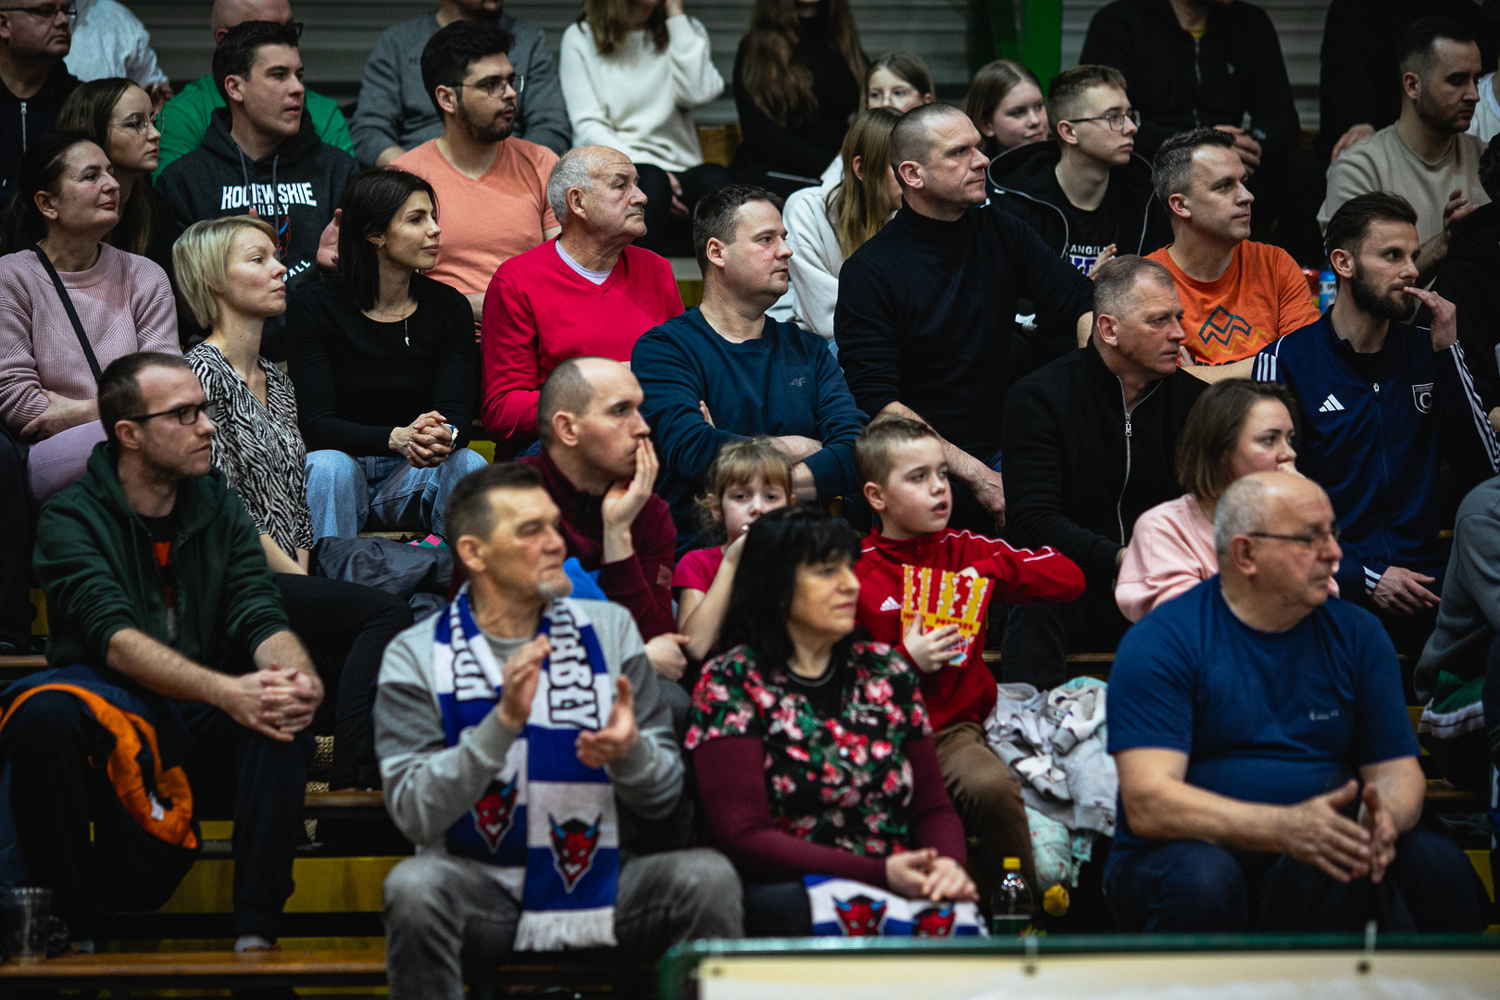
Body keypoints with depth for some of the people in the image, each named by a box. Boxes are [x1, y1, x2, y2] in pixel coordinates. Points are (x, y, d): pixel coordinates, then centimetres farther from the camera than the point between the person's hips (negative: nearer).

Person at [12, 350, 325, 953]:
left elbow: (261, 619, -2)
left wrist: (300, 677, -27)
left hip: (202, 738, 3)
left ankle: (256, 930, -27)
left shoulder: (219, 508, 10)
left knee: (282, 710, -27)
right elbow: (114, 637, -21)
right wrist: (225, 691, -36)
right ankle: (69, 930, -22)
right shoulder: (71, 518, -5)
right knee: (47, 711, -35)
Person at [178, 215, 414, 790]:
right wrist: (291, 576, -10)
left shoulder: (276, 382, 21)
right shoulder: (202, 372, -5)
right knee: (385, 613, -26)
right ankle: (352, 786, -32)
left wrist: (304, 571, 4)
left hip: (287, 581, 7)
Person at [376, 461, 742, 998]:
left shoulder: (609, 630, 7)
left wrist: (628, 751, -18)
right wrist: (504, 722, -24)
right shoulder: (416, 656, -1)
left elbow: (663, 797, 5)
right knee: (414, 887, -33)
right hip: (482, 887, -2)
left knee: (707, 877, -26)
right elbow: (415, 813, -13)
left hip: (607, 881, 2)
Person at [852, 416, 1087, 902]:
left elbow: (1069, 577, 9)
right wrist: (905, 661, -12)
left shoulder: (967, 552, 11)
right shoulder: (857, 575, 1)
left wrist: (991, 568, -1)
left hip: (955, 730, 2)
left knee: (992, 786, -32)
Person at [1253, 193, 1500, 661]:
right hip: (1334, 586, -4)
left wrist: (1448, 353, 1)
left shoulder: (1426, 354, 15)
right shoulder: (1285, 360, 1)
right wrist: (1365, 579, -13)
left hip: (1424, 579, 4)